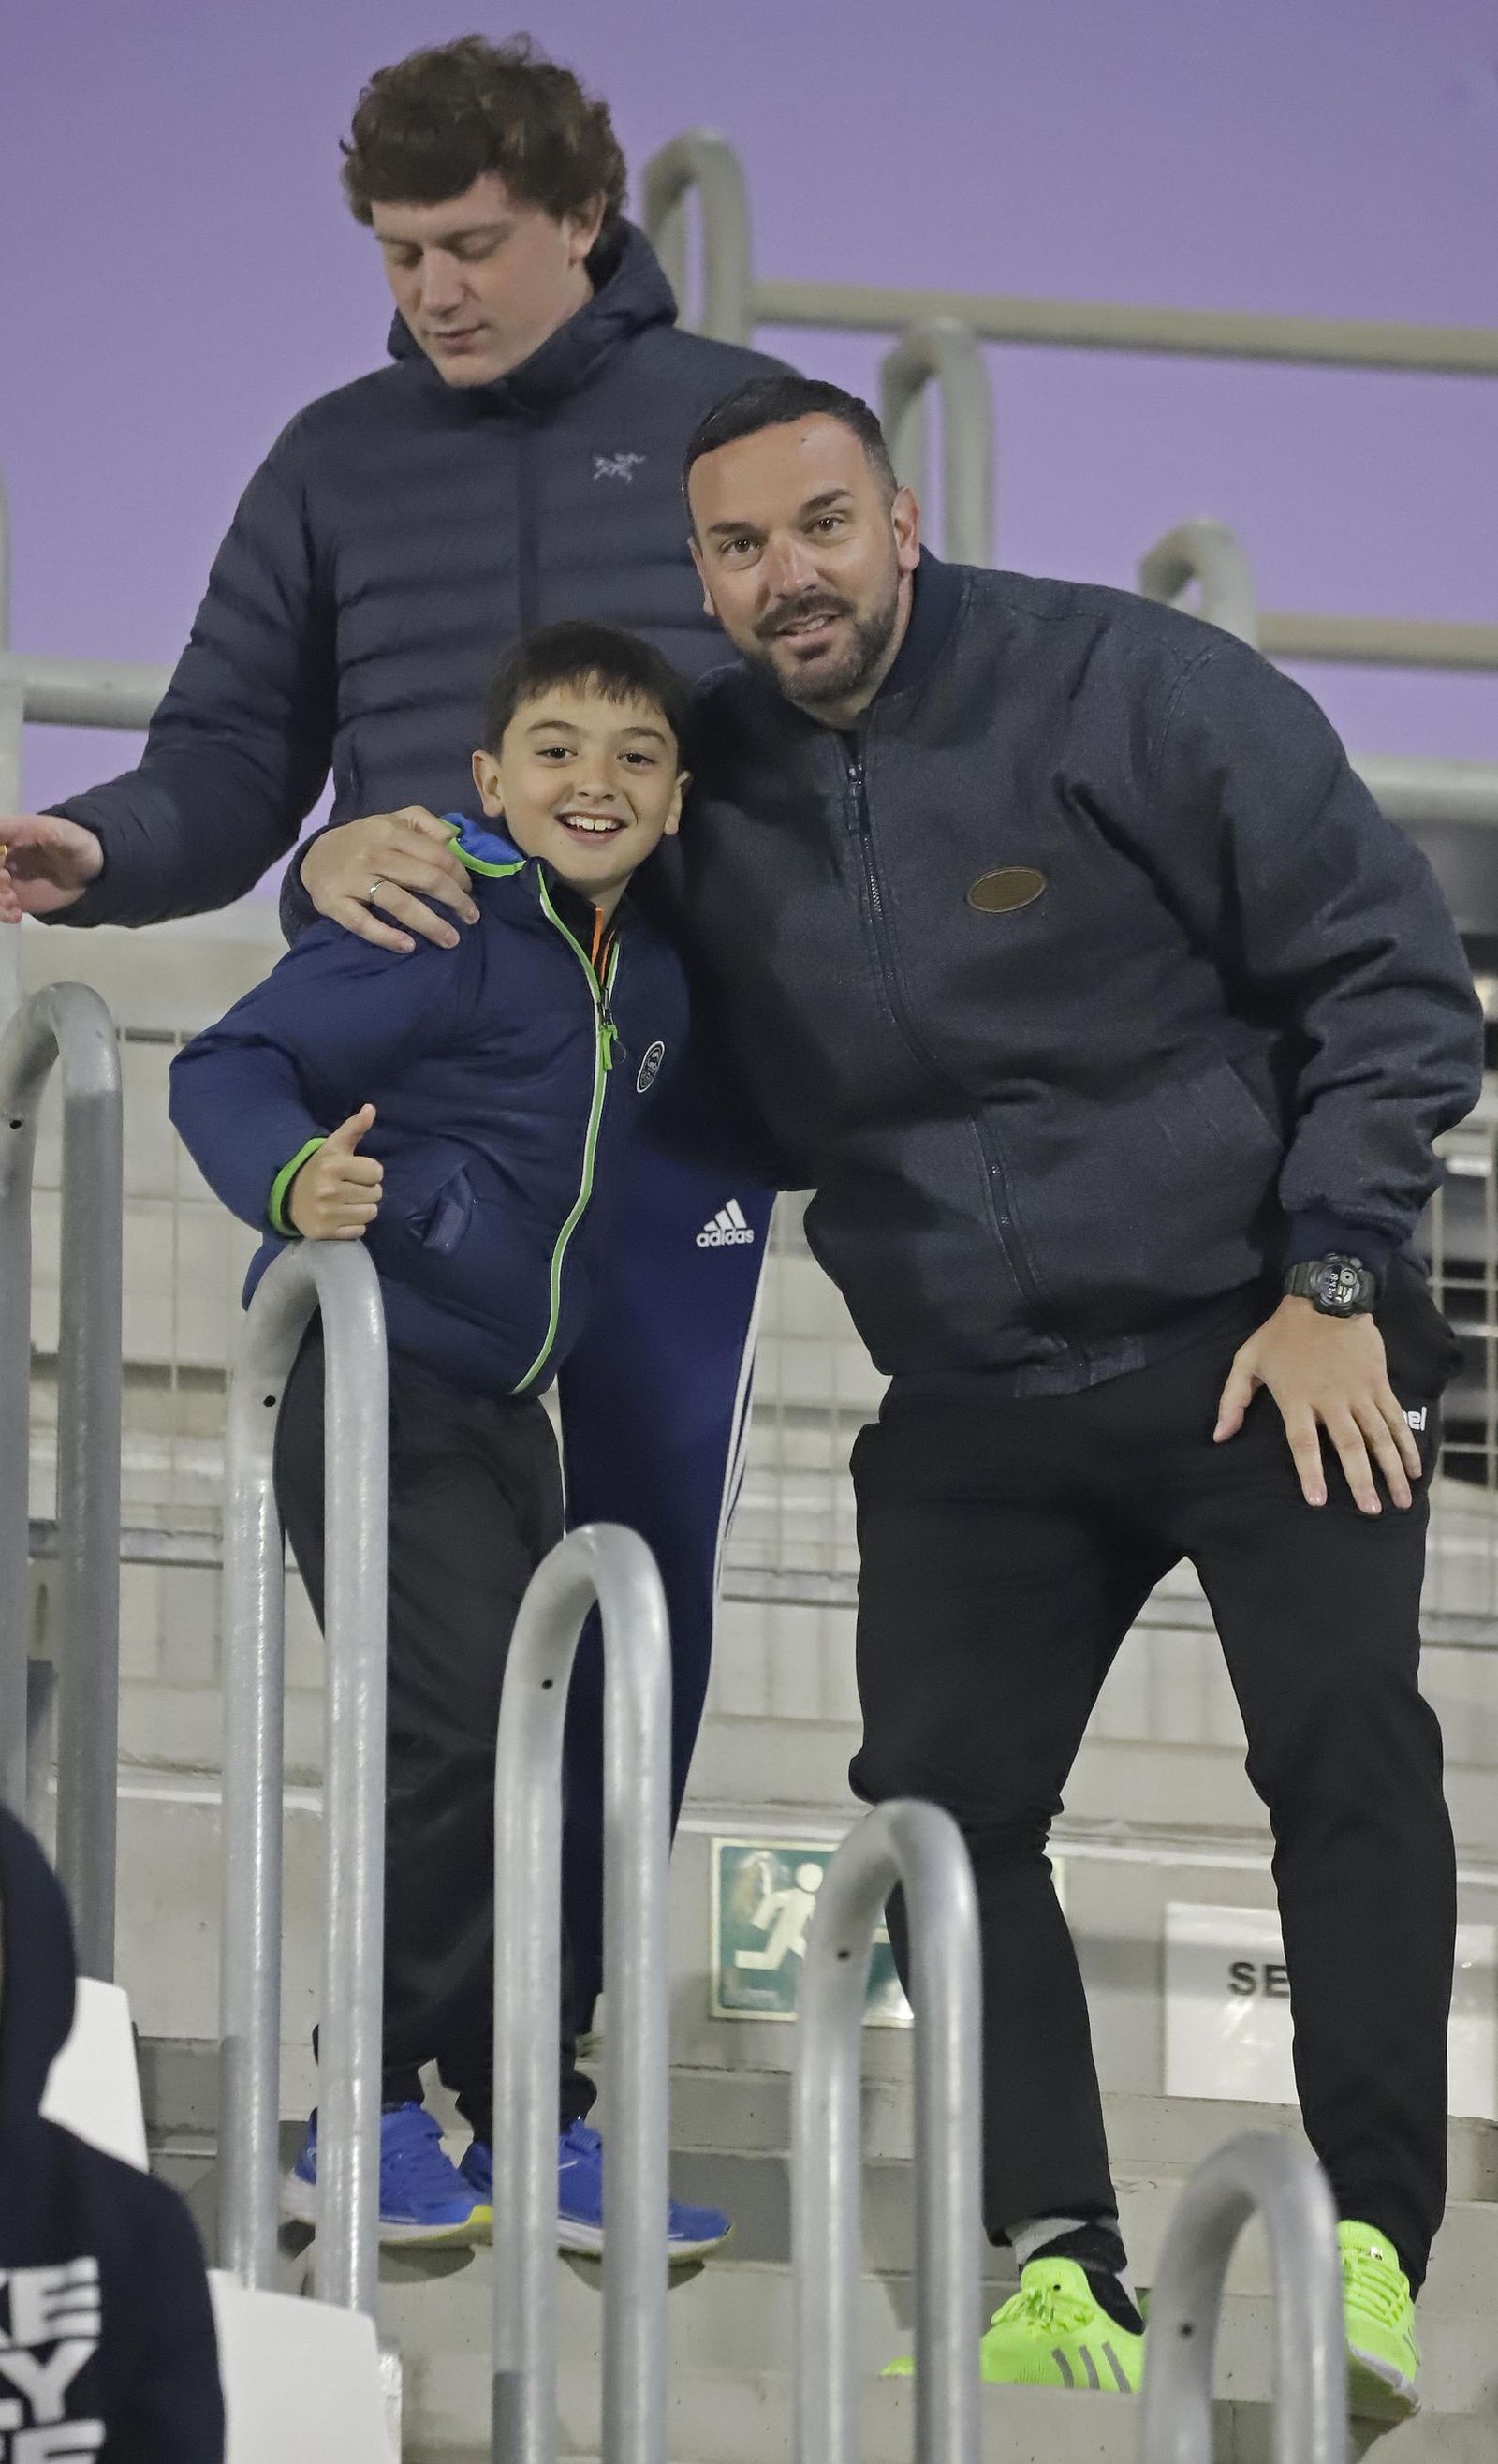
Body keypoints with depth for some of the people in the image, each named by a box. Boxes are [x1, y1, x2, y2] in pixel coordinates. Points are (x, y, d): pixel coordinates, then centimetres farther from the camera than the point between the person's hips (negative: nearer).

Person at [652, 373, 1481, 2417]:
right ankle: (1056, 2268, -6)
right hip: (977, 1405, 4)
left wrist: (1334, 1281, -13)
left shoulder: (1132, 693, -10)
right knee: (943, 1794, -9)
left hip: (1262, 1346, -4)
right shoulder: (710, 791, 4)